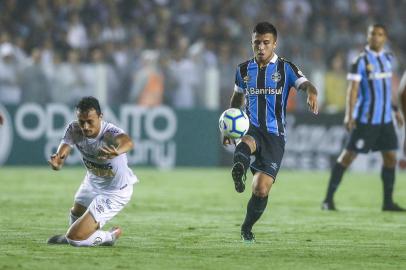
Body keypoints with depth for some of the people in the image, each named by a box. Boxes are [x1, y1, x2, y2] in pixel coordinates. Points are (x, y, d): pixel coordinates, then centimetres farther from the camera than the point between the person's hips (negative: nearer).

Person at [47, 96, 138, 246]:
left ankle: (111, 236, 15)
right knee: (76, 212, 36)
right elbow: (64, 145, -38)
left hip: (115, 192, -7)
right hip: (92, 182, 7)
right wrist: (57, 162, -63)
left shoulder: (110, 133, -38)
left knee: (75, 237, -10)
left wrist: (118, 152, -86)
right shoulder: (74, 130, -21)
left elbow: (127, 141, -61)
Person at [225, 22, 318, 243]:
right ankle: (238, 173, -69)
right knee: (245, 144, -39)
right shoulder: (244, 70, 9)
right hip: (250, 129, 2)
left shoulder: (285, 68, -1)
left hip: (275, 135, -2)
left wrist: (311, 94, -42)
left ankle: (247, 228, 17)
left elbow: (306, 84, -18)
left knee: (261, 189, -6)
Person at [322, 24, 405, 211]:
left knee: (390, 157, 4)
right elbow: (352, 89, -13)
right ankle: (328, 199, 0)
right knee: (348, 155, -5)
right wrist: (349, 115, -21)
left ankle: (388, 202, 13)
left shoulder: (388, 59, 11)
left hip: (385, 119, 7)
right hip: (366, 118, -7)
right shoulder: (361, 61, -10)